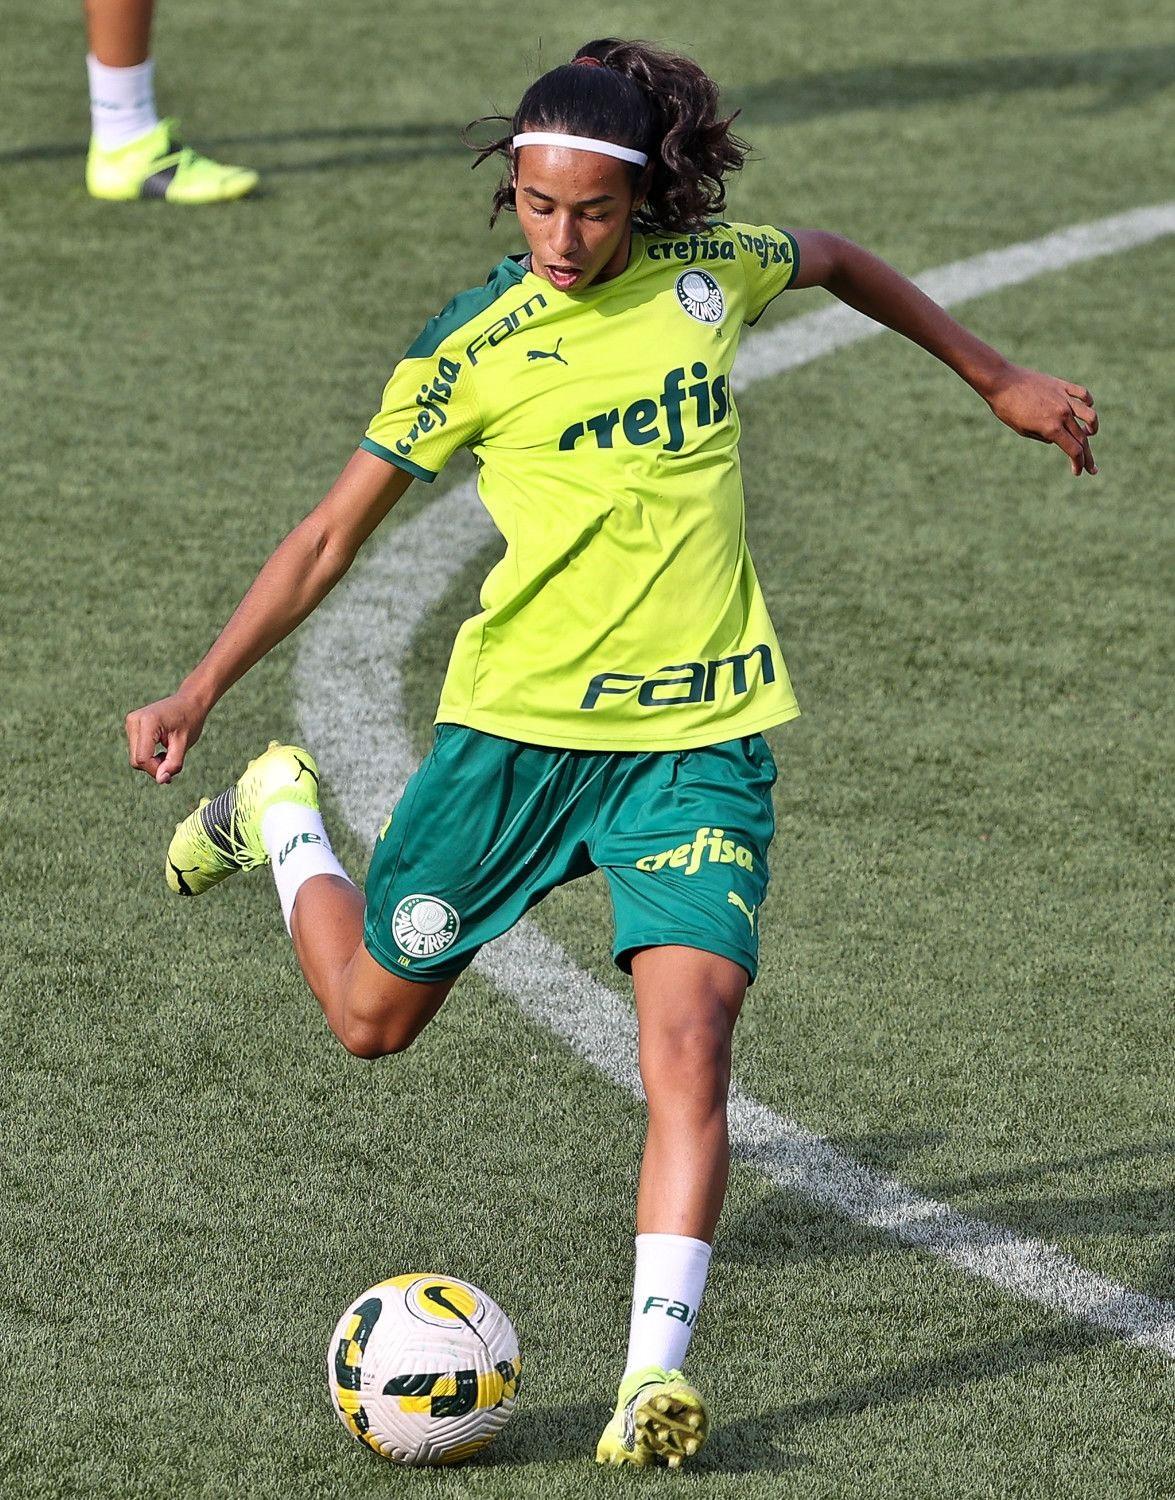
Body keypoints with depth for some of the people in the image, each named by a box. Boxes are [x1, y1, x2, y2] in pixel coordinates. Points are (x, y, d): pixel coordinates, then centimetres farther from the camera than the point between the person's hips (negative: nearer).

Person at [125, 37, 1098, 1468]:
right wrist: (200, 689, -5)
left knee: (688, 1035, -19)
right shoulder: (470, 350, -8)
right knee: (372, 1014, 12)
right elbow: (335, 531, 0)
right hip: (519, 719, -1)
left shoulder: (711, 272, -1)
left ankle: (656, 1371, -20)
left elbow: (836, 260, 23)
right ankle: (278, 813, 43)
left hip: (701, 734, 1)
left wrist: (996, 377, 28)